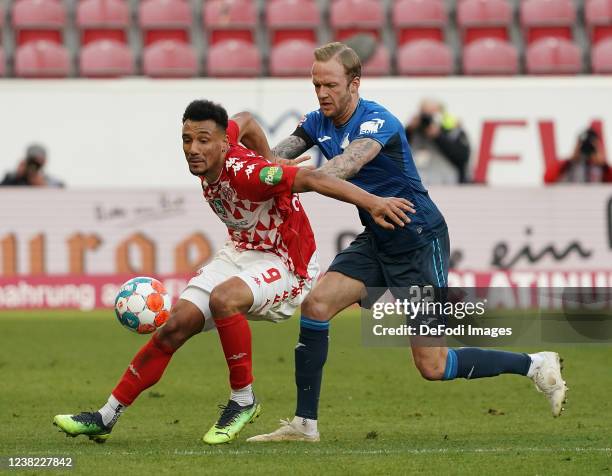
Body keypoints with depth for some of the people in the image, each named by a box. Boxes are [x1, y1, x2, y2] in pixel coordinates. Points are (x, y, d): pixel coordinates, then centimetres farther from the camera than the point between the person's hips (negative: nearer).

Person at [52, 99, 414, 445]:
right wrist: (272, 164, 23)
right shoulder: (211, 157, -8)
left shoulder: (245, 173, -32)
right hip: (241, 254, 8)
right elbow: (246, 123, 12)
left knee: (222, 298, -36)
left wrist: (373, 202, -50)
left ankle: (244, 400, -16)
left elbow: (311, 178, -41)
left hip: (286, 265, -8)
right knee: (175, 326, 0)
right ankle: (106, 418, 9)